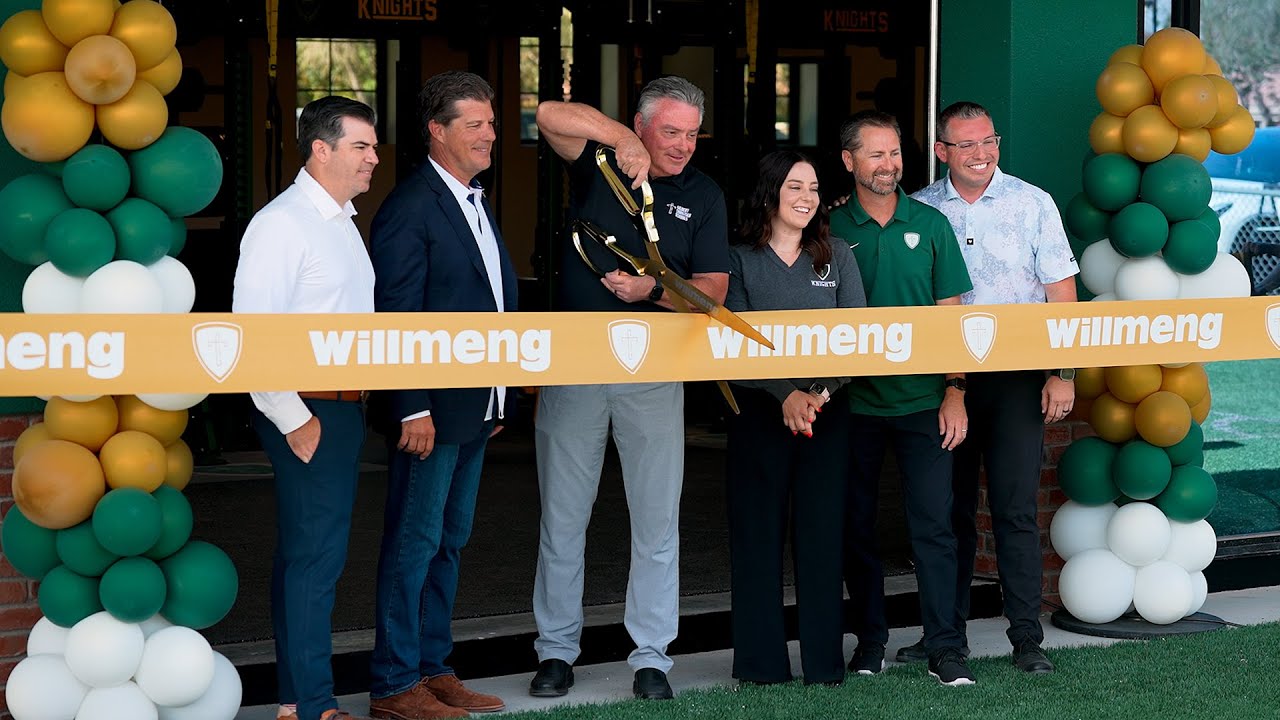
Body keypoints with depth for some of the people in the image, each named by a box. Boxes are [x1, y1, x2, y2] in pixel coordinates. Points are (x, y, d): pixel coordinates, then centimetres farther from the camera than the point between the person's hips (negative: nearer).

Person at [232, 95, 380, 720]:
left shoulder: (342, 221, 17)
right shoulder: (282, 224, -14)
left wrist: (351, 408, 13)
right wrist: (293, 420, -18)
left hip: (344, 406, 10)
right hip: (307, 412, -10)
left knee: (313, 553, 13)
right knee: (315, 556, -7)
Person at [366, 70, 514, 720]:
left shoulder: (476, 202, 15)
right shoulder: (409, 208, -14)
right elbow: (397, 316, -17)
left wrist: (496, 399, 16)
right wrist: (414, 409, -20)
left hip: (475, 408, 9)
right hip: (431, 410, -9)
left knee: (448, 541, 14)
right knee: (414, 543, -2)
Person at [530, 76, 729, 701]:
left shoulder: (703, 197, 6)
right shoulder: (599, 162, 3)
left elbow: (714, 290, -1)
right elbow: (550, 114, -14)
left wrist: (654, 290, -18)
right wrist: (623, 139, -18)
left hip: (653, 372, 1)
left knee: (657, 516, 2)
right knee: (562, 513, 6)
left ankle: (651, 656, 11)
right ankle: (556, 649, 16)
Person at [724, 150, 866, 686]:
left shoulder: (837, 256, 8)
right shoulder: (740, 261, 3)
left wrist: (821, 391, -14)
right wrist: (785, 395, -16)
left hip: (828, 411, 1)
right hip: (759, 410, -1)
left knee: (823, 531, 1)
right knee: (757, 531, 0)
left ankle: (824, 661, 7)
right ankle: (760, 661, 6)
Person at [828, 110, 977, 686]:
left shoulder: (929, 224, 3)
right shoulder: (832, 230, 1)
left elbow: (951, 313, 4)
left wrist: (954, 392, -2)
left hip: (922, 401, 0)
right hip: (854, 402, 1)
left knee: (934, 524, -4)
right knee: (857, 525, 7)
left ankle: (945, 648, 0)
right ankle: (869, 639, 18)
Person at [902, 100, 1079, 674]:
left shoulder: (1032, 204, 1)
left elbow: (1061, 293, 0)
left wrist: (1063, 372, -7)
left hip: (1017, 376, -2)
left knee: (1015, 508, -6)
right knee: (950, 506, 8)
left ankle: (1026, 637, 0)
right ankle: (946, 631, 17)